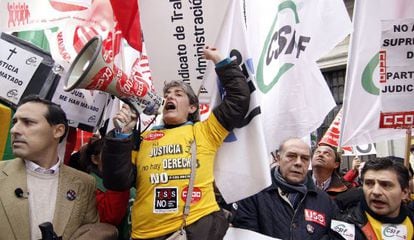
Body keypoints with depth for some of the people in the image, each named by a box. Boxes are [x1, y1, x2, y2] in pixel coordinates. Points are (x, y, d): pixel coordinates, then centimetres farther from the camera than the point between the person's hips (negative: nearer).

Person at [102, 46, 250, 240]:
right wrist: (122, 134, -4)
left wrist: (219, 60, 16)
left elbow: (239, 98, 12)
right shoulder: (143, 137, 13)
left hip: (199, 224, -1)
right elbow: (118, 182, 5)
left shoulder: (204, 131, 12)